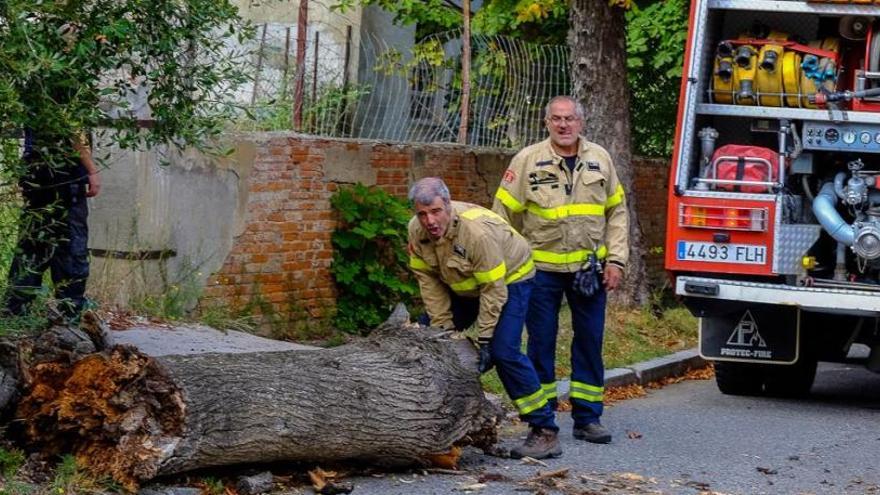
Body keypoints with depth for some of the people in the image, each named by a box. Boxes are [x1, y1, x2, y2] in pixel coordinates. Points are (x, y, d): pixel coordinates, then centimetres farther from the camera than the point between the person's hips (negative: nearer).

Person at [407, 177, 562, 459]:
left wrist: (485, 338, -27)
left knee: (503, 351, -22)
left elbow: (493, 290, -31)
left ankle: (545, 431, -17)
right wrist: (443, 328, -12)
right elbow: (428, 280, -9)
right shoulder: (417, 231, -18)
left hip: (509, 279, -7)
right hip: (463, 286, 8)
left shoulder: (478, 232, -38)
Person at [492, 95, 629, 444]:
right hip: (542, 268, -2)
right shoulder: (527, 161, -3)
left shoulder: (600, 159, 6)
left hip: (589, 268, 2)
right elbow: (505, 215, 0)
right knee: (541, 343, 4)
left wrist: (615, 260, 3)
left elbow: (616, 212, 10)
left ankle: (587, 418, 15)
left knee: (590, 342, 6)